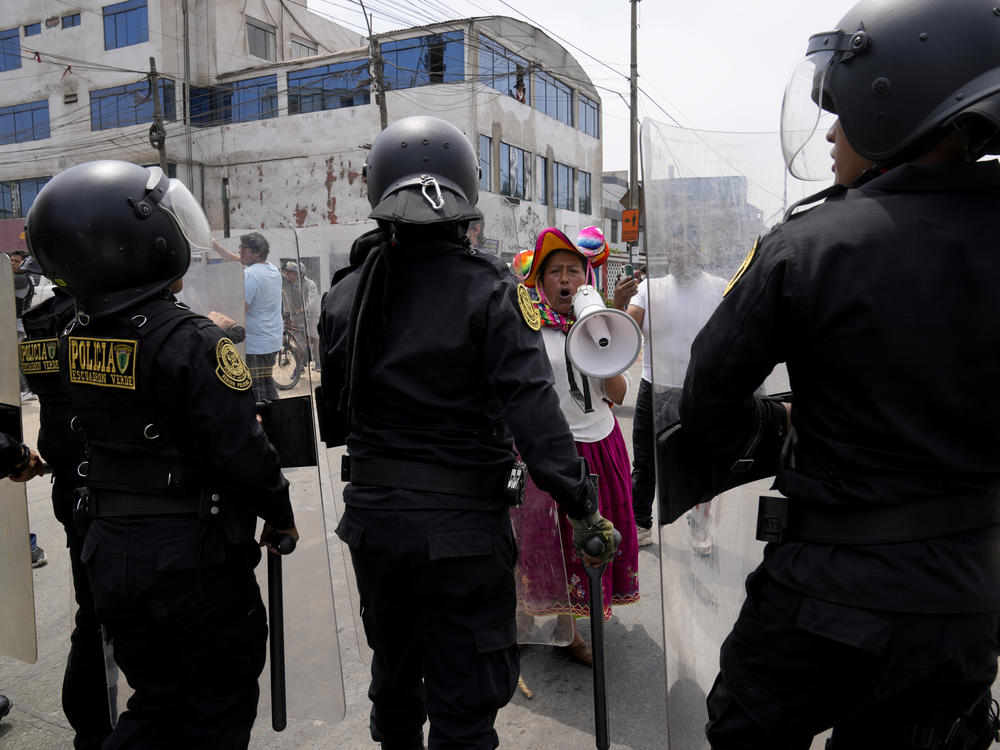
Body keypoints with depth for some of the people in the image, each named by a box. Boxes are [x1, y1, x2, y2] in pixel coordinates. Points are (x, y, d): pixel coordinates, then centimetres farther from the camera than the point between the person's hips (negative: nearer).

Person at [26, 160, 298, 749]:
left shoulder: (75, 341, 0)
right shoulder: (193, 342, -22)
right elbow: (244, 454, -22)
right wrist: (280, 516, -5)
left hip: (111, 552, 7)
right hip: (193, 560, -6)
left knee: (157, 701, 24)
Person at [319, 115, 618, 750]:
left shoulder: (346, 293, 0)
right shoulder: (488, 290, -14)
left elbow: (332, 417, 7)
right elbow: (532, 407, -21)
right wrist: (583, 505, -15)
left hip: (375, 517, 5)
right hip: (463, 528, -5)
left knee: (393, 676, 27)